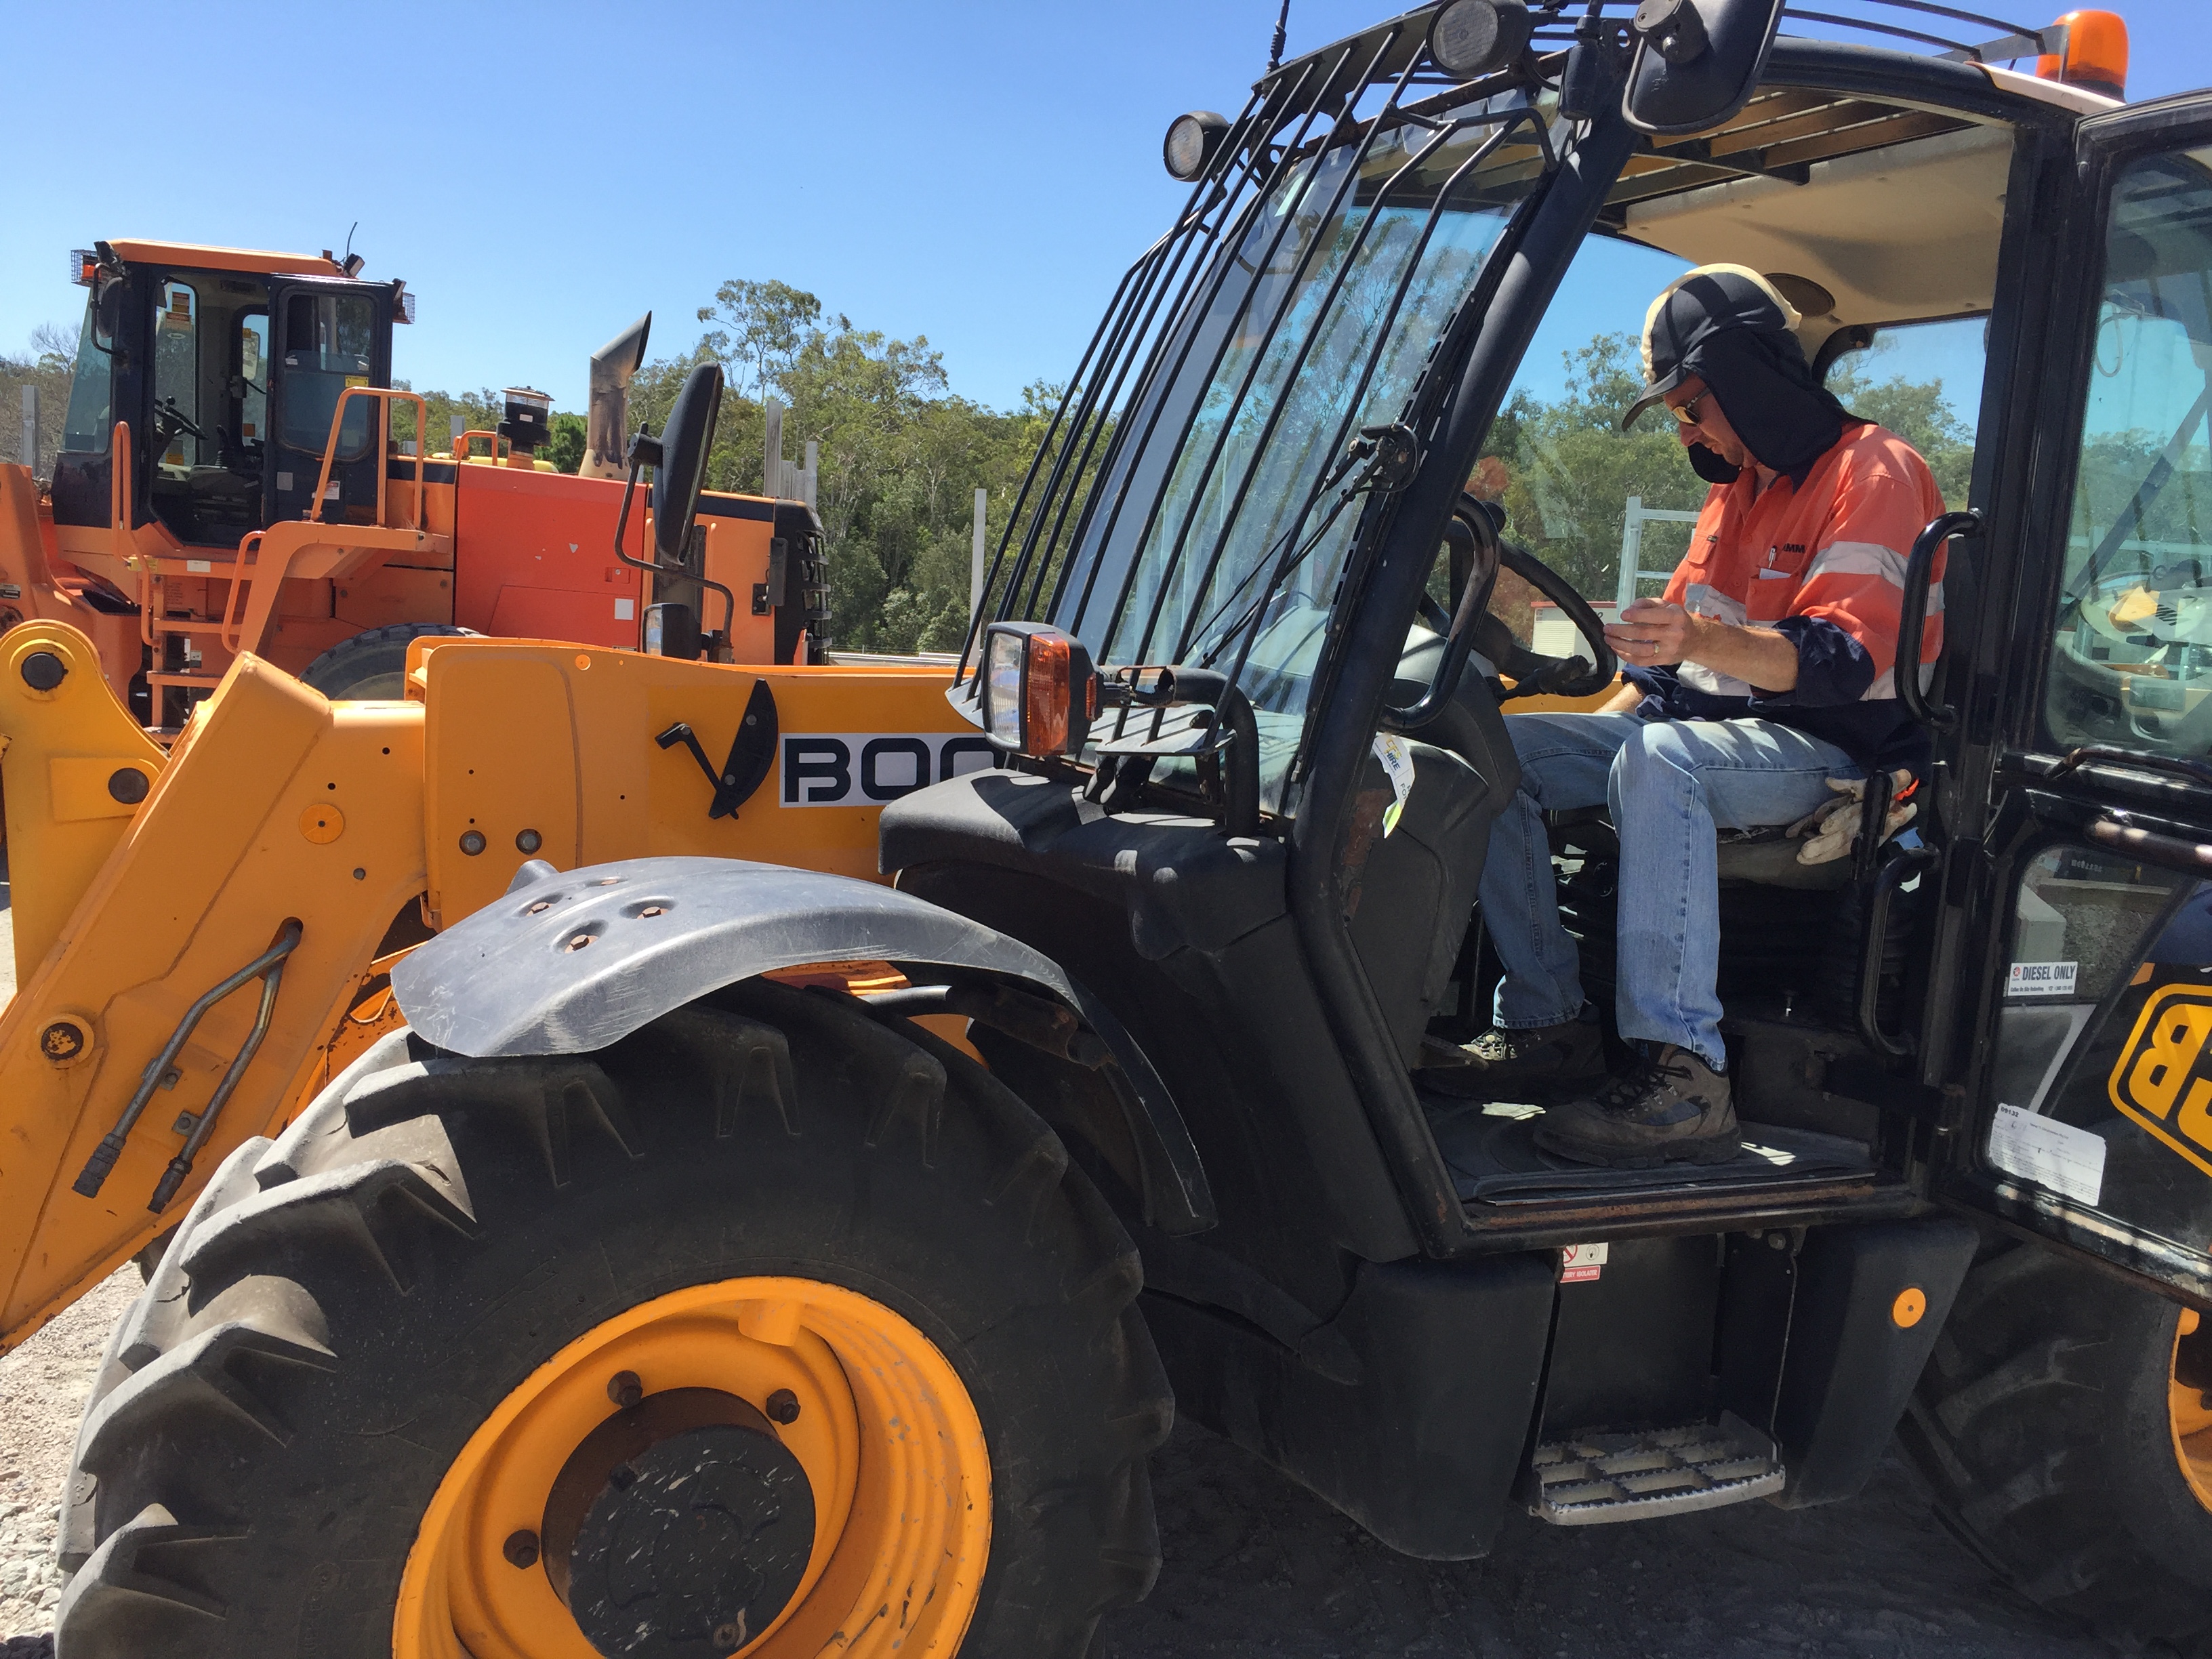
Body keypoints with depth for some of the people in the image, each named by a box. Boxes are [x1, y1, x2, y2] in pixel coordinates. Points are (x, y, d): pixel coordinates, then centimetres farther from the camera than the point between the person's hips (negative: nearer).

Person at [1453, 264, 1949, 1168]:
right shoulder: (1733, 492, 21)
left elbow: (1845, 659, -22)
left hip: (1832, 751, -8)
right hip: (1710, 727, 9)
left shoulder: (1873, 472, -8)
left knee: (1657, 761, -39)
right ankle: (1548, 1020, -13)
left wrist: (1702, 640, -39)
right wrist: (1602, 727, 8)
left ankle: (1683, 1075, -41)